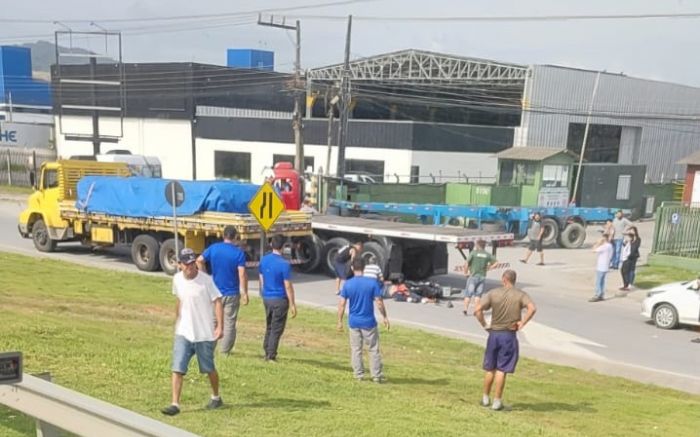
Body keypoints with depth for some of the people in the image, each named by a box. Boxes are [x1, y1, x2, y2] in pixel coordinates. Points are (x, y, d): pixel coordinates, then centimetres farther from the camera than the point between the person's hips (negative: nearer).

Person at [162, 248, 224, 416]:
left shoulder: (206, 280, -15)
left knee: (209, 368, 12)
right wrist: (177, 321, 20)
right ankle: (175, 404, -1)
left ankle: (216, 397, 34)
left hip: (205, 333, -3)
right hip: (183, 333, 4)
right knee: (177, 369, -6)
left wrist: (220, 326, -20)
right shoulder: (177, 279, 0)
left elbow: (217, 302, -14)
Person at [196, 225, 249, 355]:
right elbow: (242, 274, -17)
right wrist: (244, 293, -12)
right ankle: (224, 351, 9)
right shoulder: (239, 253, -12)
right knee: (229, 323, 7)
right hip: (232, 293, -3)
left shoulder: (213, 248, -2)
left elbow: (199, 261, 0)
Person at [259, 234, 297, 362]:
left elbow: (261, 280, 11)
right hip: (280, 300, -6)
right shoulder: (284, 264, -17)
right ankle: (271, 356, 5)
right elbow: (288, 286, -14)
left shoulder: (264, 260, 2)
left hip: (267, 298, 6)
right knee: (277, 329, 2)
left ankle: (267, 353, 24)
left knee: (269, 327, 18)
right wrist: (292, 304, -8)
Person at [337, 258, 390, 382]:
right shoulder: (372, 283, -9)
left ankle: (359, 375, 17)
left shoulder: (347, 284, -5)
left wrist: (340, 321, 3)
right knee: (373, 349, 9)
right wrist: (385, 317, 4)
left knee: (356, 349, 12)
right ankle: (377, 376, 11)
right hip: (369, 322, -1)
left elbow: (342, 304, -5)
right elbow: (379, 302, -8)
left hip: (354, 322, 1)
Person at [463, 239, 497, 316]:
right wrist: (487, 269, 10)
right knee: (478, 294, 9)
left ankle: (465, 309, -2)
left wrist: (465, 273, -1)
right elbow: (495, 262, 5)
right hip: (482, 276, 3)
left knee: (468, 294, 4)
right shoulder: (487, 254, 4)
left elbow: (466, 264, -13)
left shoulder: (473, 253, -6)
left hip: (473, 276, -3)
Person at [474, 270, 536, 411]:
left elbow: (477, 310, -12)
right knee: (501, 370, 4)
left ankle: (485, 398, 26)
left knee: (490, 368, 15)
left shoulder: (493, 293, -1)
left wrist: (484, 325, -1)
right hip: (509, 336, -2)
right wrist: (522, 323, -13)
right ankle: (497, 401, 8)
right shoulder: (520, 295, -3)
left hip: (494, 334, 2)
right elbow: (532, 308, -21)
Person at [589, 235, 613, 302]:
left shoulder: (604, 246, -21)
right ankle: (601, 295, 19)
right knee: (602, 281, 15)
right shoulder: (610, 246, 10)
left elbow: (594, 250, -20)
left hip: (601, 267, -10)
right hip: (605, 267, 10)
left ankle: (597, 296, -3)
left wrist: (598, 242, -14)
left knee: (598, 282, -5)